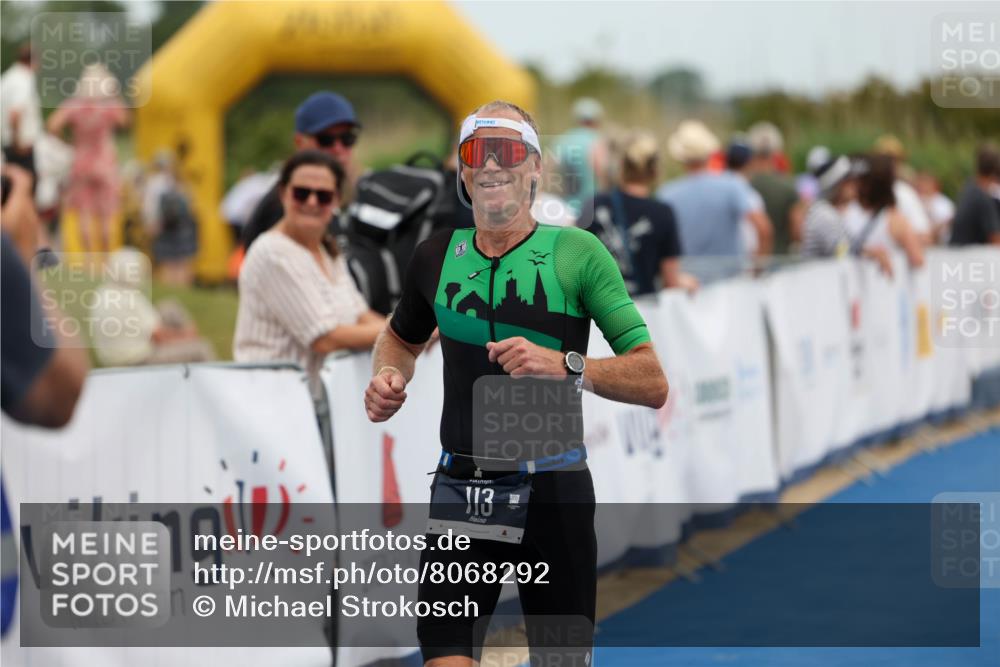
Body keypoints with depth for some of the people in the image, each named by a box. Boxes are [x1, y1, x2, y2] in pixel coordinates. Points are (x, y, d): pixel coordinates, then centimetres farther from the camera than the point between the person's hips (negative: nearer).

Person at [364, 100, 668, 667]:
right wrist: (388, 378, 6)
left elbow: (653, 385, -7)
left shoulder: (577, 252, -4)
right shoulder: (437, 255, 6)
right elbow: (403, 338, 28)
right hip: (461, 488, 2)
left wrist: (566, 365, -22)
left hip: (555, 491, -2)